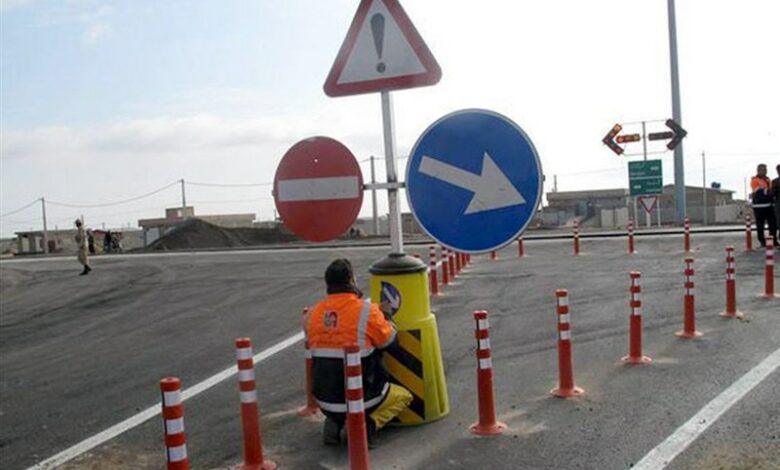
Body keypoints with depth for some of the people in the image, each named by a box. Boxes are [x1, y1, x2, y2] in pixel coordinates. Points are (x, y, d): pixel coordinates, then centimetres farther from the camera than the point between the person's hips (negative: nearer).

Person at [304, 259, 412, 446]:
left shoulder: (312, 314, -3)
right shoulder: (367, 311, -17)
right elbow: (389, 340, -3)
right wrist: (387, 316, 16)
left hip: (324, 401, 5)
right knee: (403, 396, 21)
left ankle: (334, 423, 11)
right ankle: (366, 424, -3)